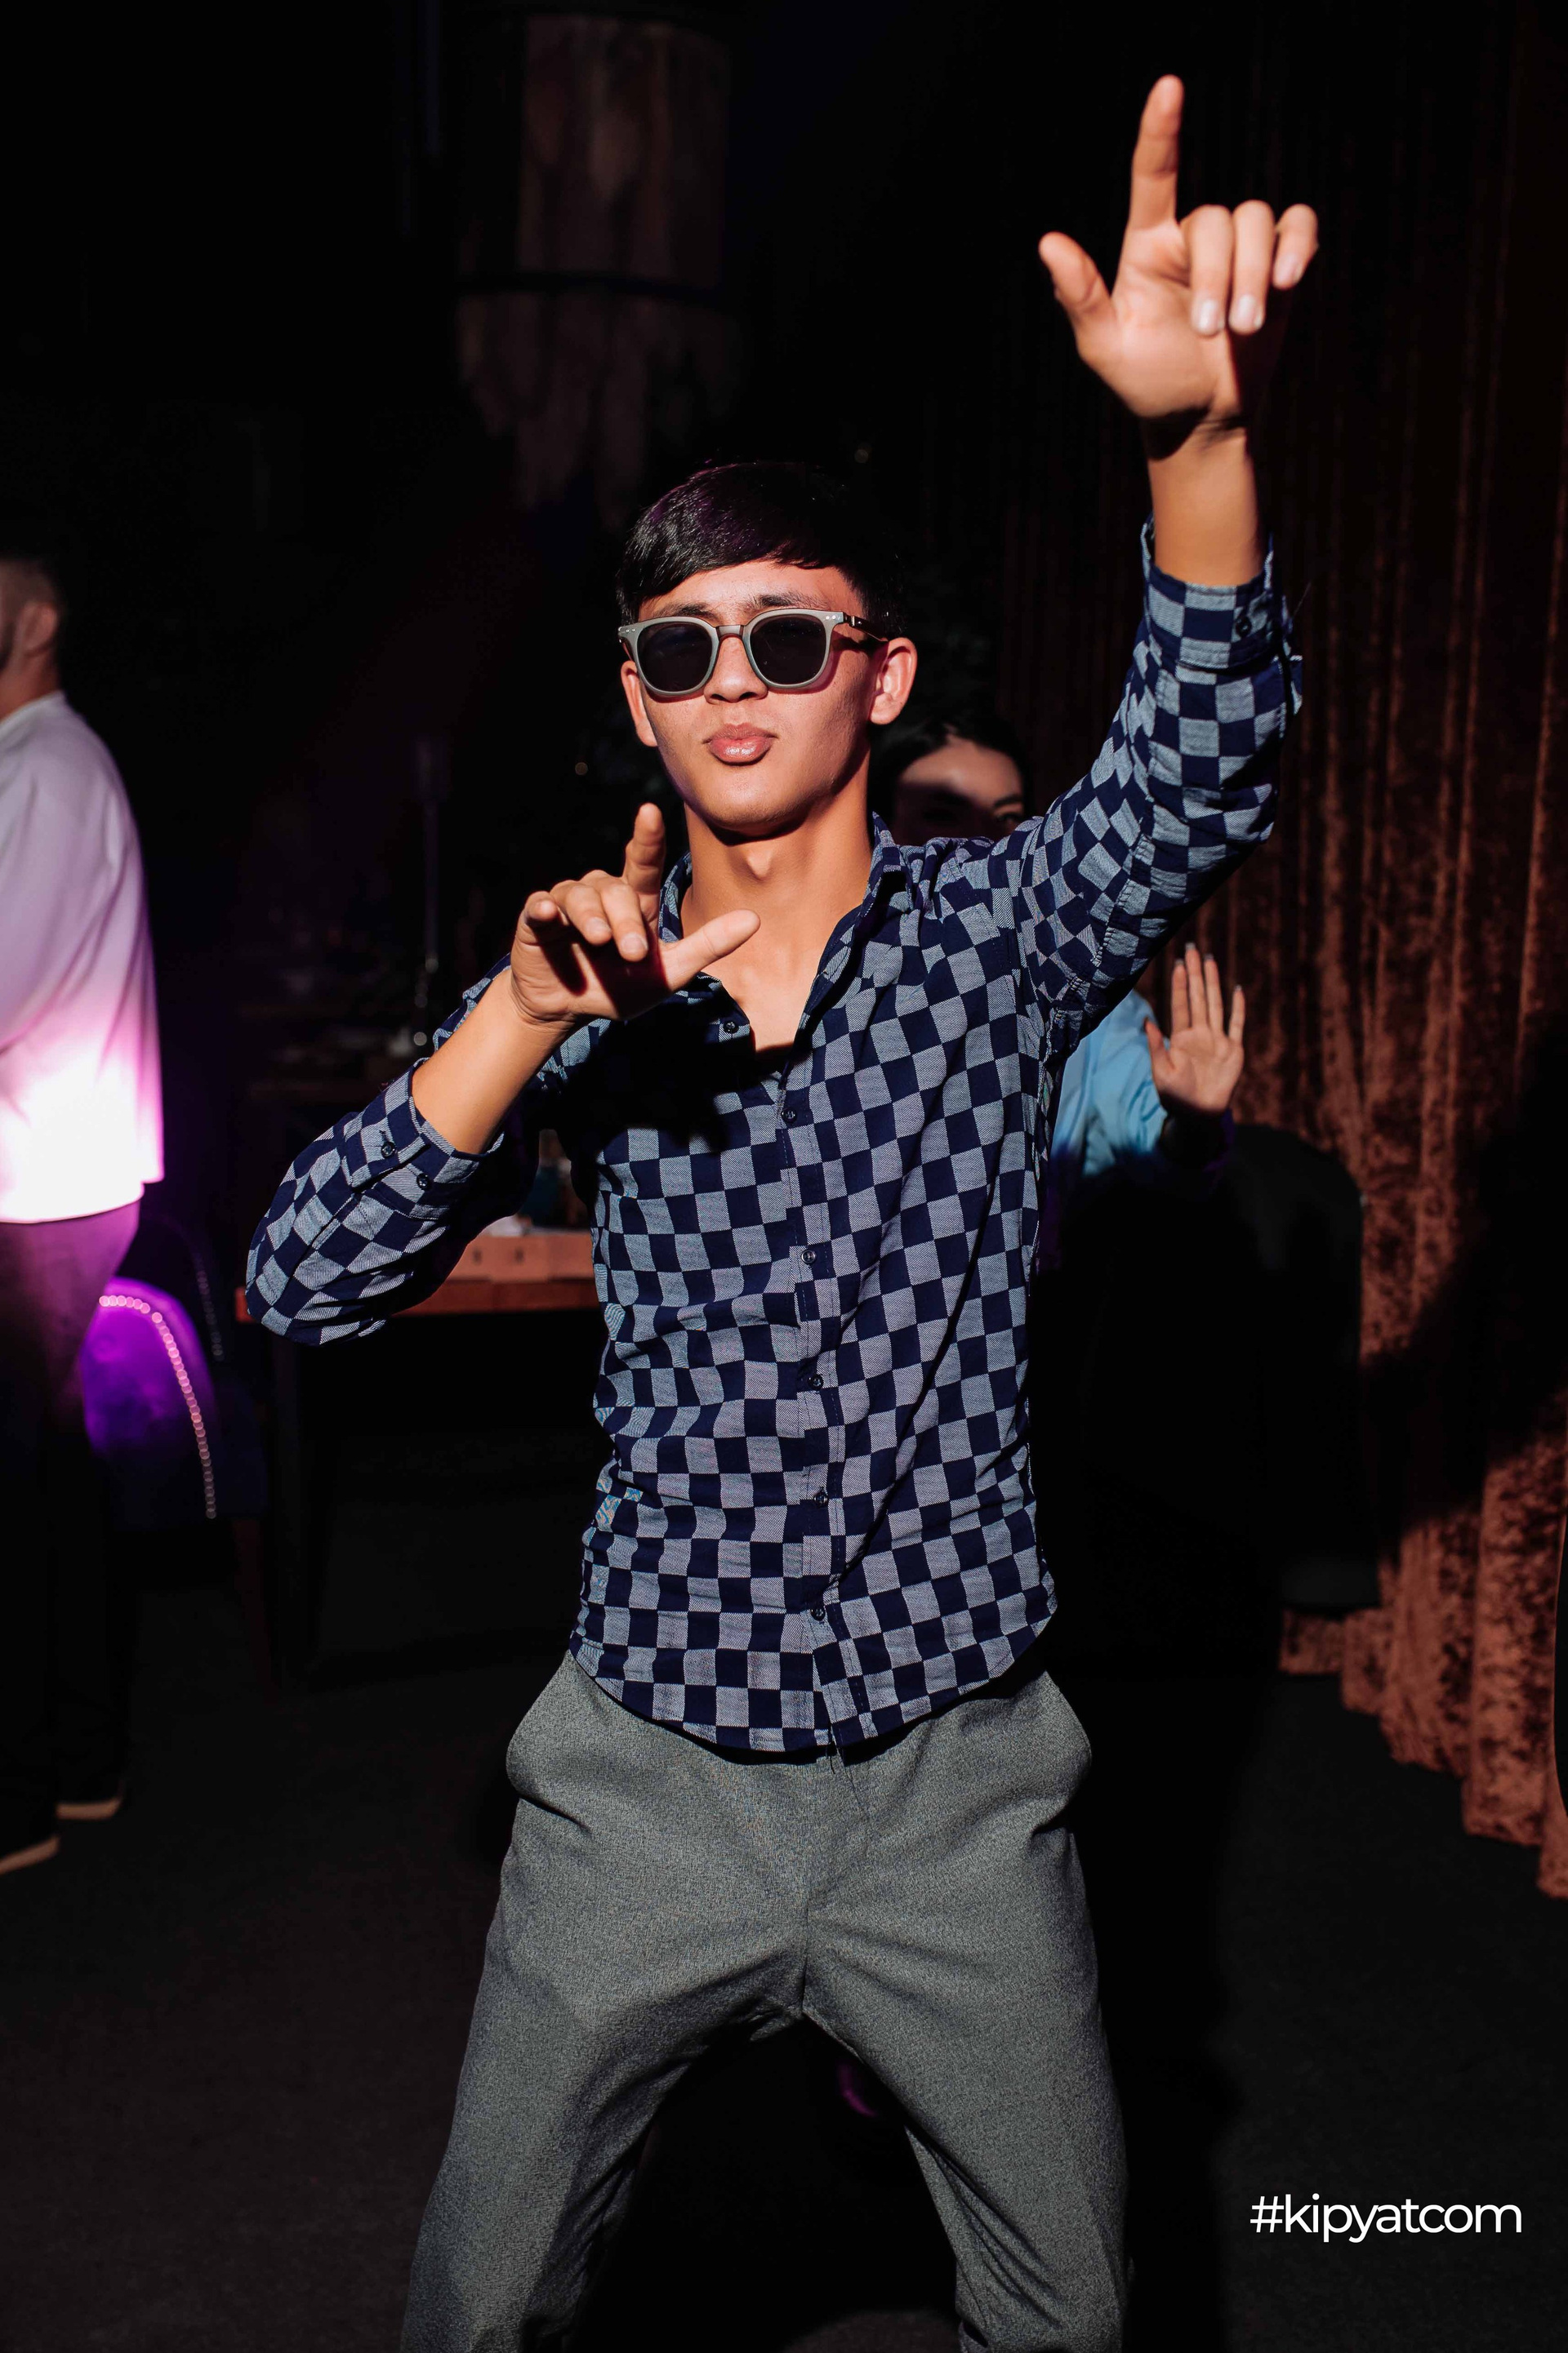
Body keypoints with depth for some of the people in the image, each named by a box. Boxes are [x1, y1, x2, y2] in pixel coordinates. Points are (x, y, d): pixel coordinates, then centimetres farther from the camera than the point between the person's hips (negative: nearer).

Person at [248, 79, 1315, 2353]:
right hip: (647, 1777, 1)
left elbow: (1205, 750, -25)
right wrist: (524, 1014, -26)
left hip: (956, 1782, 0)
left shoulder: (1002, 930, -5)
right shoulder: (586, 994, -2)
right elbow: (308, 1289, -12)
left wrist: (1195, 424, -44)